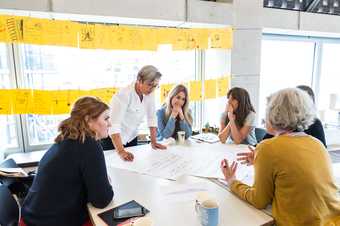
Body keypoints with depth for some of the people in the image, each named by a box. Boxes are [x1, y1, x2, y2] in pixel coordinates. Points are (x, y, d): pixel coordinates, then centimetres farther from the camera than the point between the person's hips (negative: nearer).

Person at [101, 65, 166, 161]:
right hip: (113, 139, -5)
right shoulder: (124, 95, -28)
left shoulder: (150, 93, -9)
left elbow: (151, 117, -2)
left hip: (131, 138, 6)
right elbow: (114, 124, -35)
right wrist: (121, 151, -43)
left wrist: (154, 142, -7)